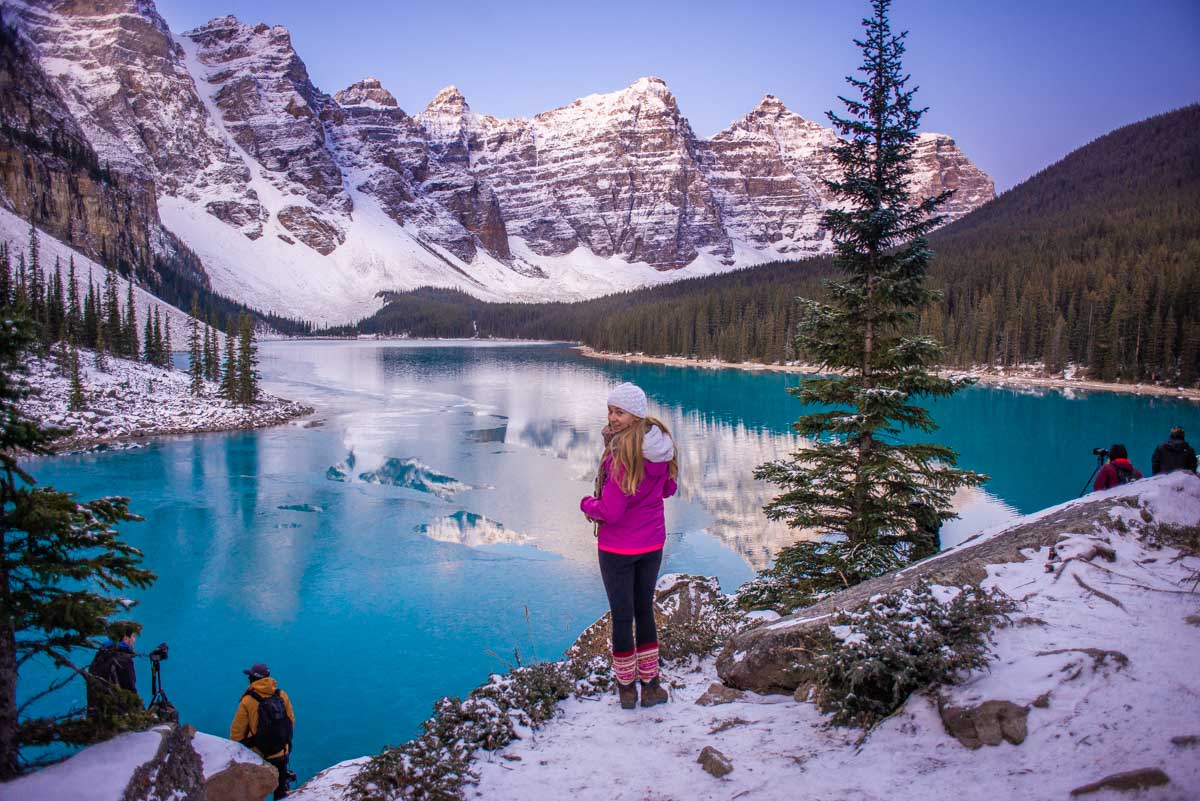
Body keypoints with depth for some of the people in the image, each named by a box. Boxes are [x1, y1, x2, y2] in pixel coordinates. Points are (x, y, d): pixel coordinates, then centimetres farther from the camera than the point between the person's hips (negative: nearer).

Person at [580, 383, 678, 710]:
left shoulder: (622, 454, -26)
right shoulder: (661, 446, -4)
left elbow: (610, 512, -24)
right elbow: (668, 489, 11)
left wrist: (587, 504, -6)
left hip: (618, 548, -6)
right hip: (653, 543, 6)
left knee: (622, 615, 10)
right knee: (645, 610, 20)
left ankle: (627, 687, 25)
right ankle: (651, 684, 28)